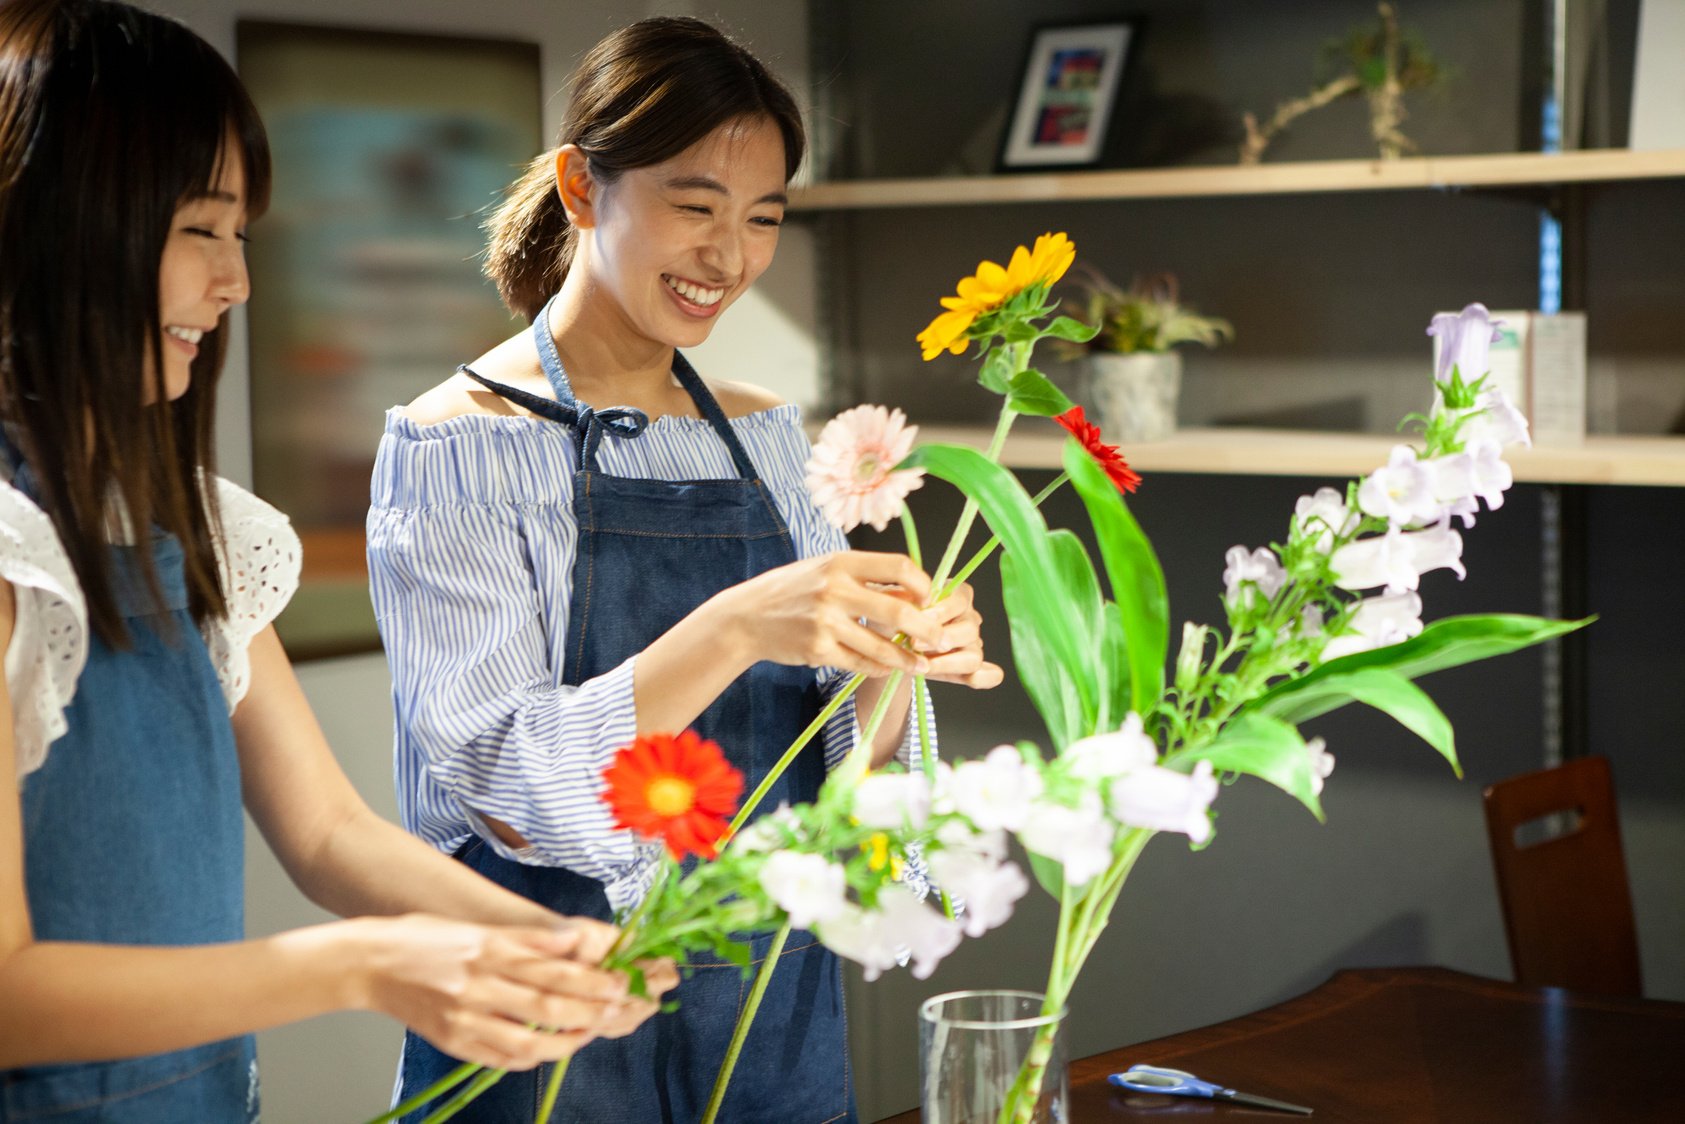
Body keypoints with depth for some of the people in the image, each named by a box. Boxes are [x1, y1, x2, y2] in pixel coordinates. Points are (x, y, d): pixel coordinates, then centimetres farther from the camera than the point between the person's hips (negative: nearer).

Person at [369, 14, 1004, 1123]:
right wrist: (733, 628, -31)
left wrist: (890, 664, -17)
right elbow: (505, 783, -20)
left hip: (776, 1019, 5)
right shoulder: (454, 445, -10)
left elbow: (835, 767, 5)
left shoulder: (770, 439, 6)